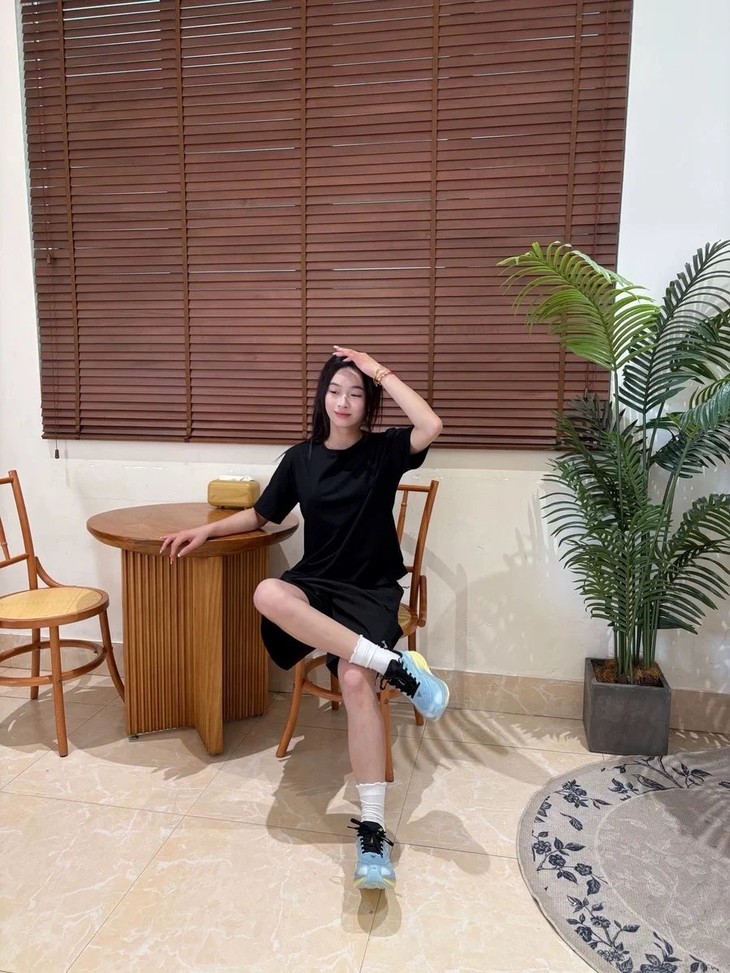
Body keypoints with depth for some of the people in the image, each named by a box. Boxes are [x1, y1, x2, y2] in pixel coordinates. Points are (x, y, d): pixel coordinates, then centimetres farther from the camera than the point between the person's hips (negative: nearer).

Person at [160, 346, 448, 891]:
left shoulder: (384, 452, 0)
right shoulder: (301, 458, 9)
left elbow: (431, 426, -21)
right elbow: (261, 516, 20)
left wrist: (380, 372, -13)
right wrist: (207, 530, 7)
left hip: (371, 591, -2)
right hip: (316, 584, 3)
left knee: (356, 681, -31)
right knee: (268, 594, -35)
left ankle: (373, 829, -23)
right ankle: (395, 665, -34)